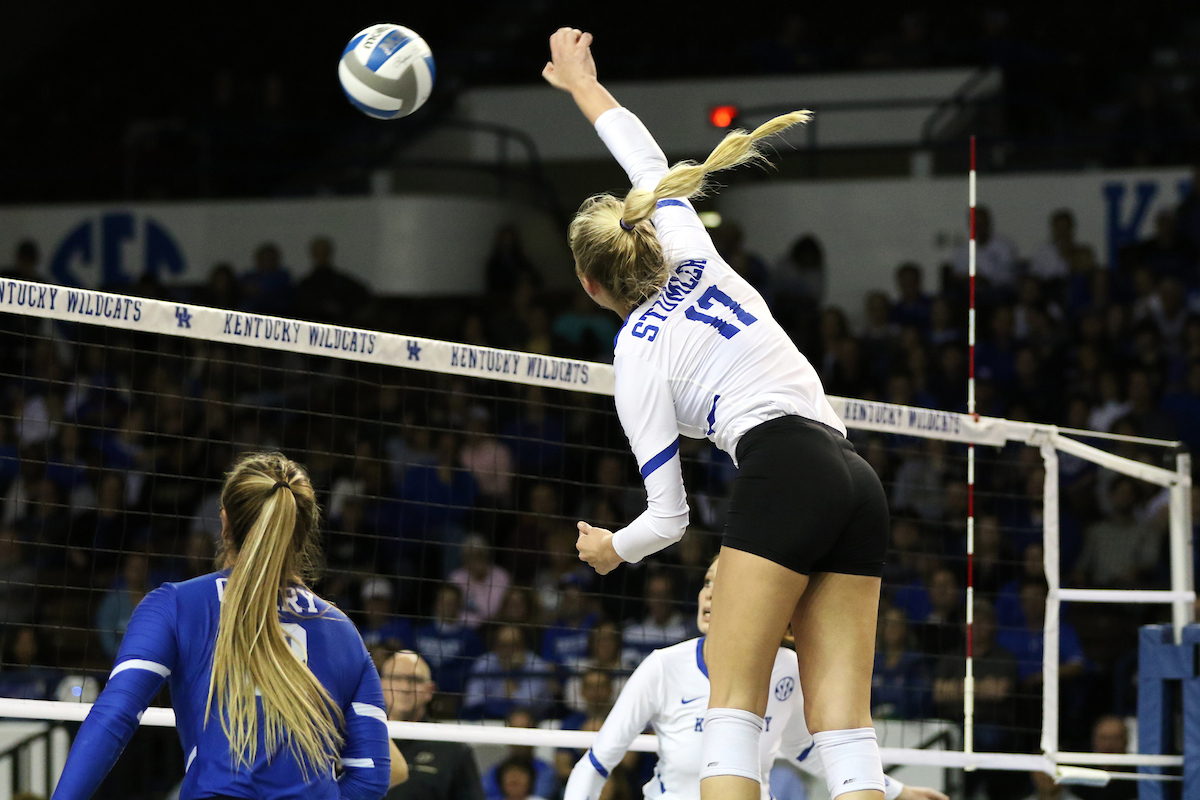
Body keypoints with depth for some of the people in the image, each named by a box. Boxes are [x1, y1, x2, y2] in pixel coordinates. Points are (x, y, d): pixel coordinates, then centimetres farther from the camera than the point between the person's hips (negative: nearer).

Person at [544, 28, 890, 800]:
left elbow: (668, 516, 5)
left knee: (733, 710, -9)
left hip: (782, 474, -7)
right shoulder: (692, 252, 19)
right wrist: (581, 82, 47)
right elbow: (648, 163, 38)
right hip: (857, 483, 7)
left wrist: (609, 547, 26)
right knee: (847, 729, -2)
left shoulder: (639, 360, 5)